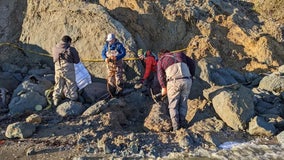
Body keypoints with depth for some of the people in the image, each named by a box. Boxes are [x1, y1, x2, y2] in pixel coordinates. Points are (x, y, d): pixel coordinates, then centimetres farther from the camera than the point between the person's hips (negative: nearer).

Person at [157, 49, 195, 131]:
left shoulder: (161, 60, 18)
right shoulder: (180, 54, 27)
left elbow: (160, 74, 4)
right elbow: (192, 63, 21)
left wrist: (163, 87, 11)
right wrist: (191, 76, 26)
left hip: (174, 81, -3)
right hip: (187, 81, 3)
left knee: (173, 105, 9)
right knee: (183, 102, 18)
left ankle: (175, 125, 5)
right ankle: (182, 121, 16)